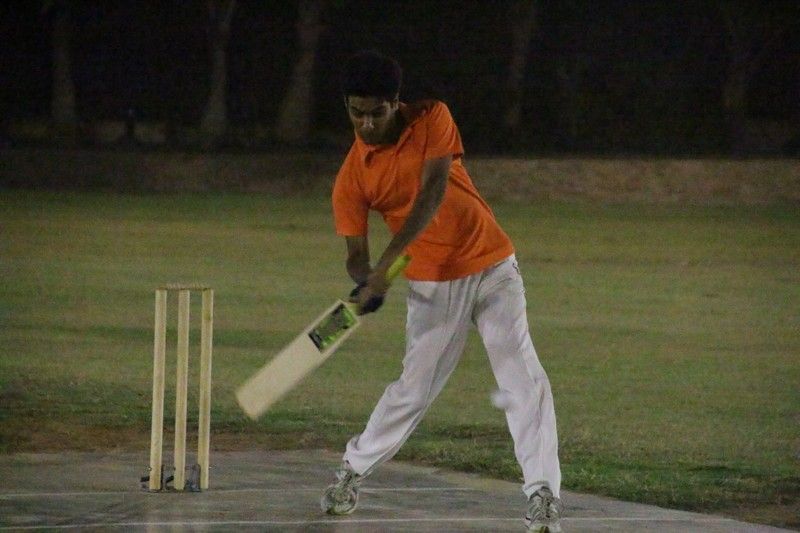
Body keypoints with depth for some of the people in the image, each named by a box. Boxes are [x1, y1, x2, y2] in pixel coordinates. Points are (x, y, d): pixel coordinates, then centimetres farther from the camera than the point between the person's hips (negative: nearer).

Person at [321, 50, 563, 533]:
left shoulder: (432, 119, -10)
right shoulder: (353, 176, -7)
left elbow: (433, 192, -22)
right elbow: (356, 252, -5)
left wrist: (388, 263, -31)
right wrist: (366, 282, -31)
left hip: (493, 266, 0)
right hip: (432, 284, 0)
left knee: (524, 380, -12)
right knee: (415, 388, 3)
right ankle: (353, 472, 25)